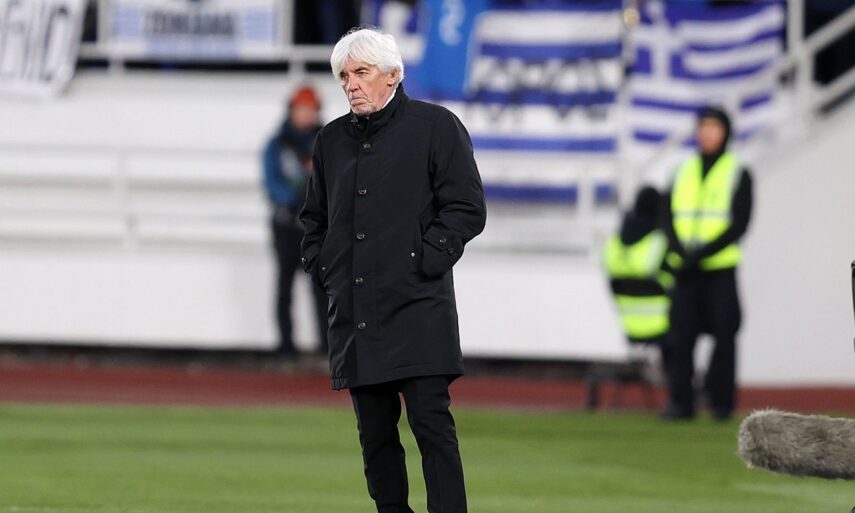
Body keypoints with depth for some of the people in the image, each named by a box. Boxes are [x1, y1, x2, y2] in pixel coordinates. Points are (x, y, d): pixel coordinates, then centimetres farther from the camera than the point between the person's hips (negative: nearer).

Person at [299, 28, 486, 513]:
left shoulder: (436, 127, 0)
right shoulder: (332, 140, 16)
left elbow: (467, 208, -3)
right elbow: (315, 217, 28)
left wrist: (426, 261, -10)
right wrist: (321, 265, 12)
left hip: (417, 309, -6)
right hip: (354, 316, 6)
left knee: (431, 422, -11)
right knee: (375, 432, 6)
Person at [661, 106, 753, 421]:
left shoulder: (738, 174, 2)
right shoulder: (684, 172, 14)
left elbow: (740, 223, -5)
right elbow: (669, 217, 8)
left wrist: (704, 252, -15)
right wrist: (680, 250, -10)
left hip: (720, 268, -3)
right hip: (685, 269, 3)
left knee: (723, 335, -3)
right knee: (680, 335, -2)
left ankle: (721, 402, 4)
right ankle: (681, 401, 2)